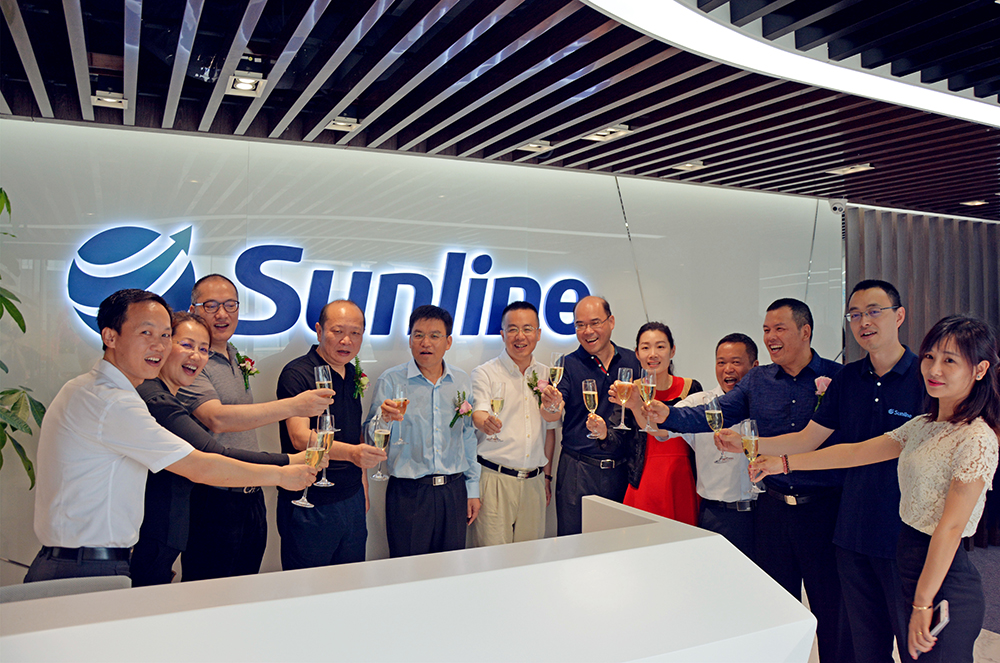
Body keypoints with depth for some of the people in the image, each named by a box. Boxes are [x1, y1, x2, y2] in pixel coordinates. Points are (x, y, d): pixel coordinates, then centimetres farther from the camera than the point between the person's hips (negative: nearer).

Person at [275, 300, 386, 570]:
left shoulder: (353, 374, 9)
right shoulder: (297, 374, -14)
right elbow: (300, 437, -27)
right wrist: (351, 452, -41)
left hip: (352, 498, 7)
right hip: (311, 504, -6)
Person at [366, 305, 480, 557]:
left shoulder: (461, 381, 8)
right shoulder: (391, 380, -4)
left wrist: (472, 488, 13)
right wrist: (383, 418, -29)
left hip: (454, 490, 3)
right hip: (408, 493, -3)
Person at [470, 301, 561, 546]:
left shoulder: (545, 374, 11)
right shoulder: (485, 373, -2)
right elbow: (478, 414, -17)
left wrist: (547, 475, 15)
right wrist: (487, 423, -41)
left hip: (533, 481, 4)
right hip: (495, 478, -4)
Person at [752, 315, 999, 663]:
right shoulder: (922, 427, 9)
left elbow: (951, 527, -18)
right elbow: (856, 452, 14)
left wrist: (923, 604, -17)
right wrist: (784, 462, 14)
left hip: (945, 583, -8)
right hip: (909, 569, 8)